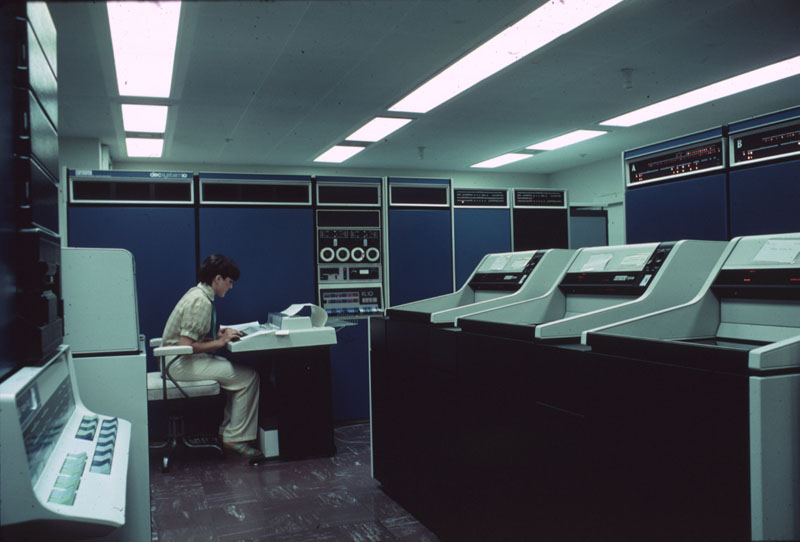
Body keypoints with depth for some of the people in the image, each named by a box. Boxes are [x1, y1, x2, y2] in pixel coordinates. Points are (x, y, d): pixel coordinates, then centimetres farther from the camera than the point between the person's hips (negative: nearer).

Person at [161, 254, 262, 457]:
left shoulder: (198, 294, 12)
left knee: (240, 373, 10)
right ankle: (235, 438, -6)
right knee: (248, 377, -13)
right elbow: (186, 346, -25)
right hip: (182, 364, -10)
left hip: (186, 359, 10)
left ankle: (227, 431, 10)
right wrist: (219, 343, -18)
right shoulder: (200, 301, -20)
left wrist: (217, 336, 7)